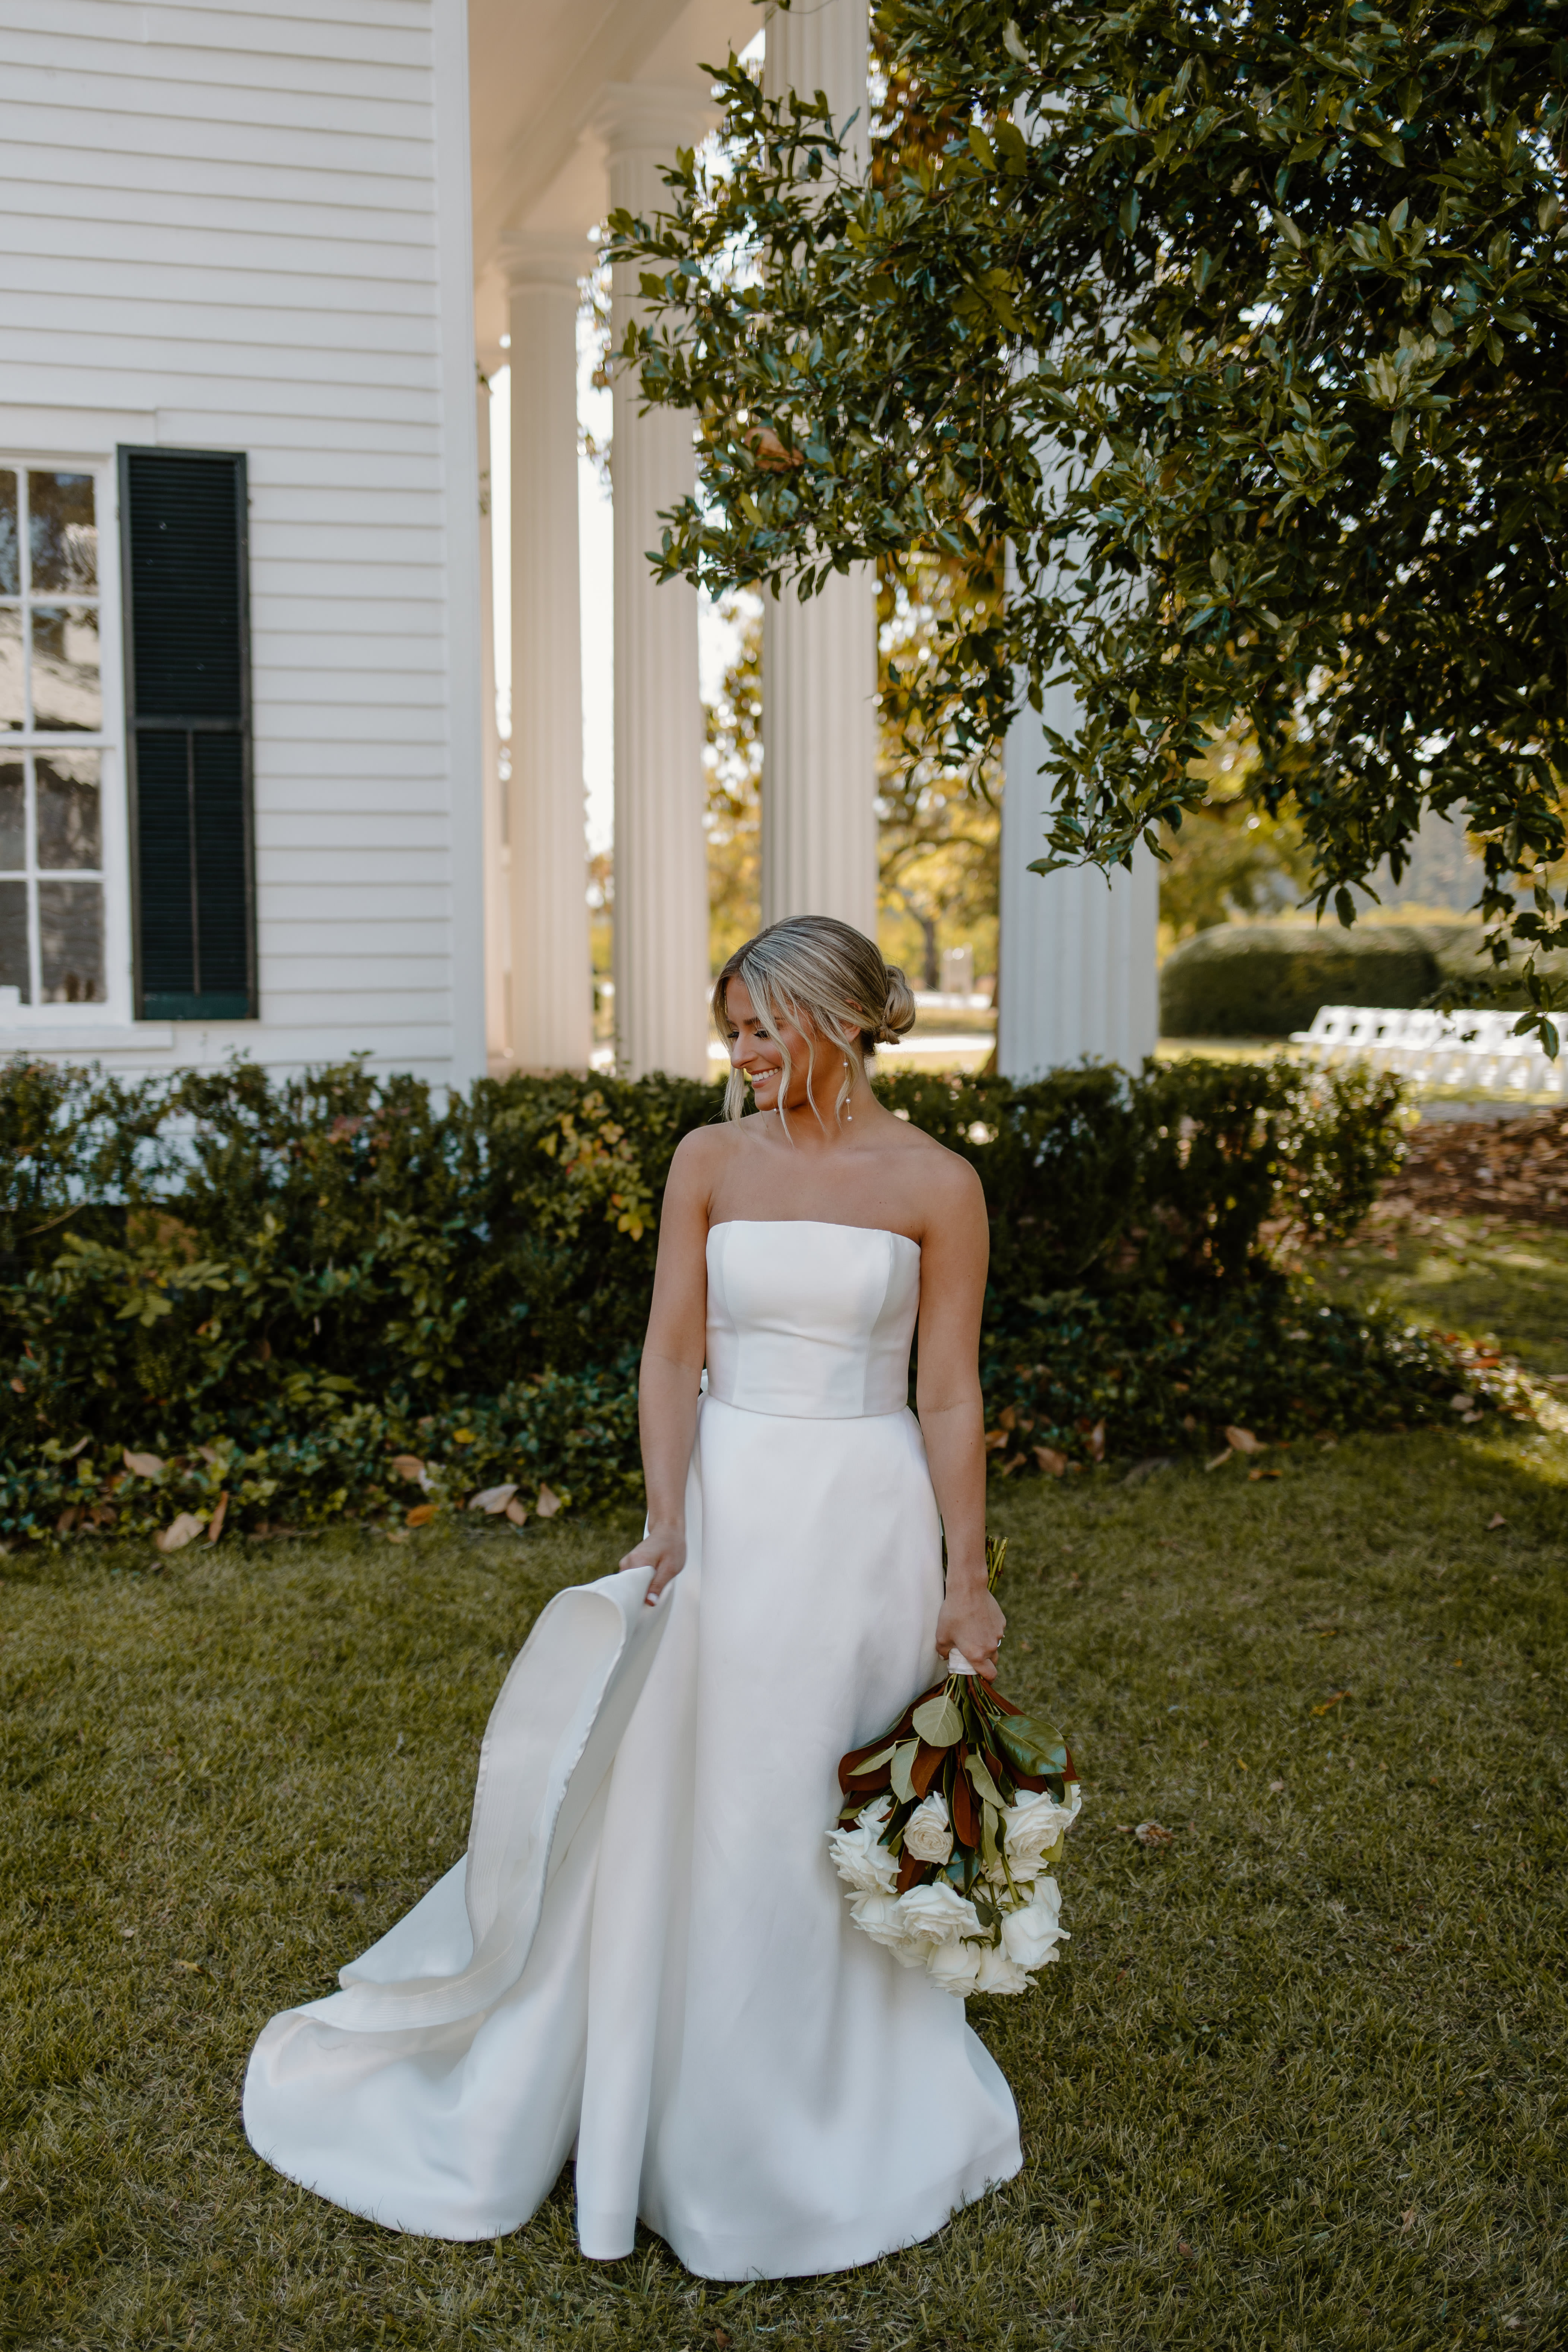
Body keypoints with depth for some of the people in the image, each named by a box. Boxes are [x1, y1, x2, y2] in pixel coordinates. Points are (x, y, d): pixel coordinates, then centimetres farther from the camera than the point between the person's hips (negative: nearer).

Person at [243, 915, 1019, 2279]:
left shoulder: (936, 1183, -5)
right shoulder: (711, 1162, 1)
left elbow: (951, 1396, -4)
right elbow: (674, 1350, -3)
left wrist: (967, 1582, -4)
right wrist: (666, 1524, -14)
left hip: (866, 1515, -2)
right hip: (730, 1504, 2)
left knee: (836, 1823, 8)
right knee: (681, 1805, 8)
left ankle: (821, 2126, 31)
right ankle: (690, 2109, 30)